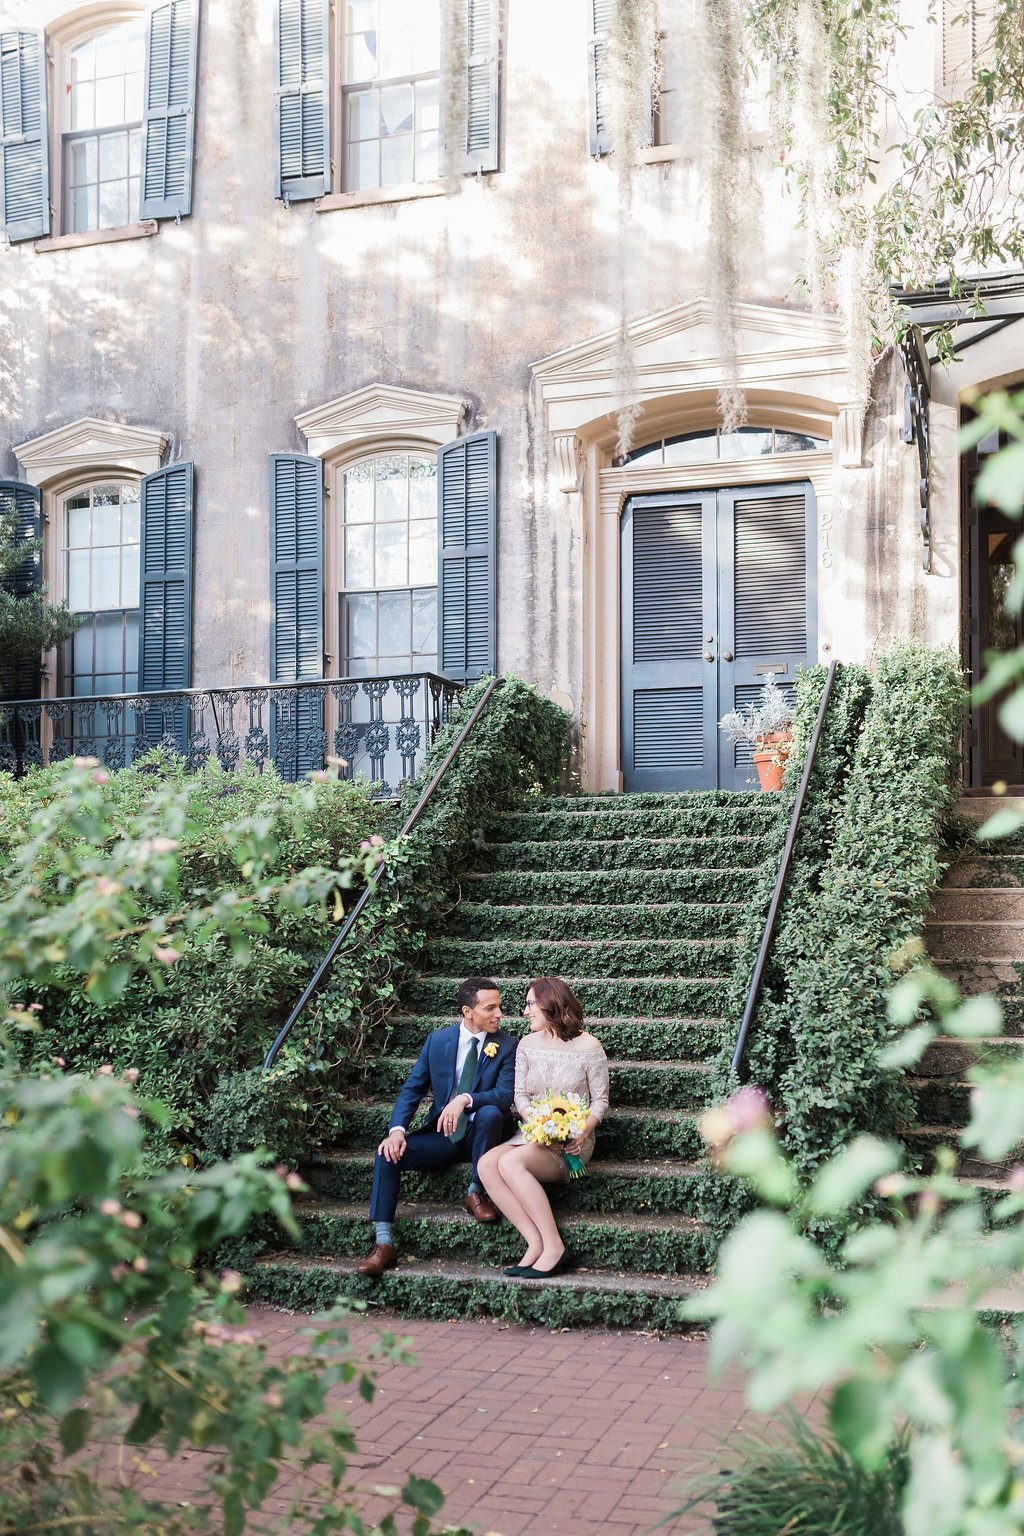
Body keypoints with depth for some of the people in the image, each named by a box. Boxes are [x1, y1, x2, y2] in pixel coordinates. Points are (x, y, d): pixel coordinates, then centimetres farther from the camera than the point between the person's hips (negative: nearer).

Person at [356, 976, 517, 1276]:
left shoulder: (505, 1046, -5)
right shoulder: (437, 1040, 3)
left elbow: (504, 1096, -17)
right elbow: (412, 1088, 2)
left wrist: (466, 1099, -35)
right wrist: (397, 1129, -15)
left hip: (481, 1135, -2)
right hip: (444, 1136, 2)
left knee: (490, 1113, -36)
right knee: (389, 1152, -20)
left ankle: (476, 1193, -15)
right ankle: (384, 1244, -19)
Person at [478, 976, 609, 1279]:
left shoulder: (588, 1046, -2)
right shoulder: (528, 1044, 12)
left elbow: (600, 1101, 0)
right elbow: (521, 1095, 8)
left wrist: (582, 1133, -19)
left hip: (572, 1142, -5)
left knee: (511, 1162, -33)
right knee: (487, 1164, -26)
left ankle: (554, 1247, -26)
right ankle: (535, 1243, -25)